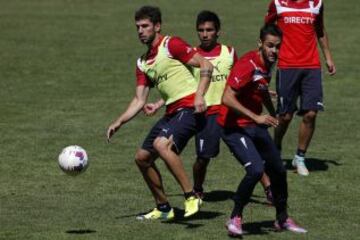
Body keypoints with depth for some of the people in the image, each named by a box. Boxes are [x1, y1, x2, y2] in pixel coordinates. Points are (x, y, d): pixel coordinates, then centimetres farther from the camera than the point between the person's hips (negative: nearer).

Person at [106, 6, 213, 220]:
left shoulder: (171, 45, -6)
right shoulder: (143, 63, 18)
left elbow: (206, 65, -11)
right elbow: (139, 100, 18)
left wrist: (199, 95, -22)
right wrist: (119, 122, 8)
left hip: (189, 106, -9)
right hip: (172, 111, 9)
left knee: (161, 144, -30)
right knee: (142, 157, 9)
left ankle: (191, 197, -25)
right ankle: (163, 208, 21)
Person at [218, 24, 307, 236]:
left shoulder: (268, 63, 5)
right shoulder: (248, 65, -23)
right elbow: (227, 98, -30)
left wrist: (273, 115, 22)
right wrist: (256, 117, -33)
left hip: (256, 126, 9)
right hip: (235, 128, -9)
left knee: (278, 170, 16)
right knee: (256, 169, -26)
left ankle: (283, 219, 36)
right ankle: (235, 219, -8)